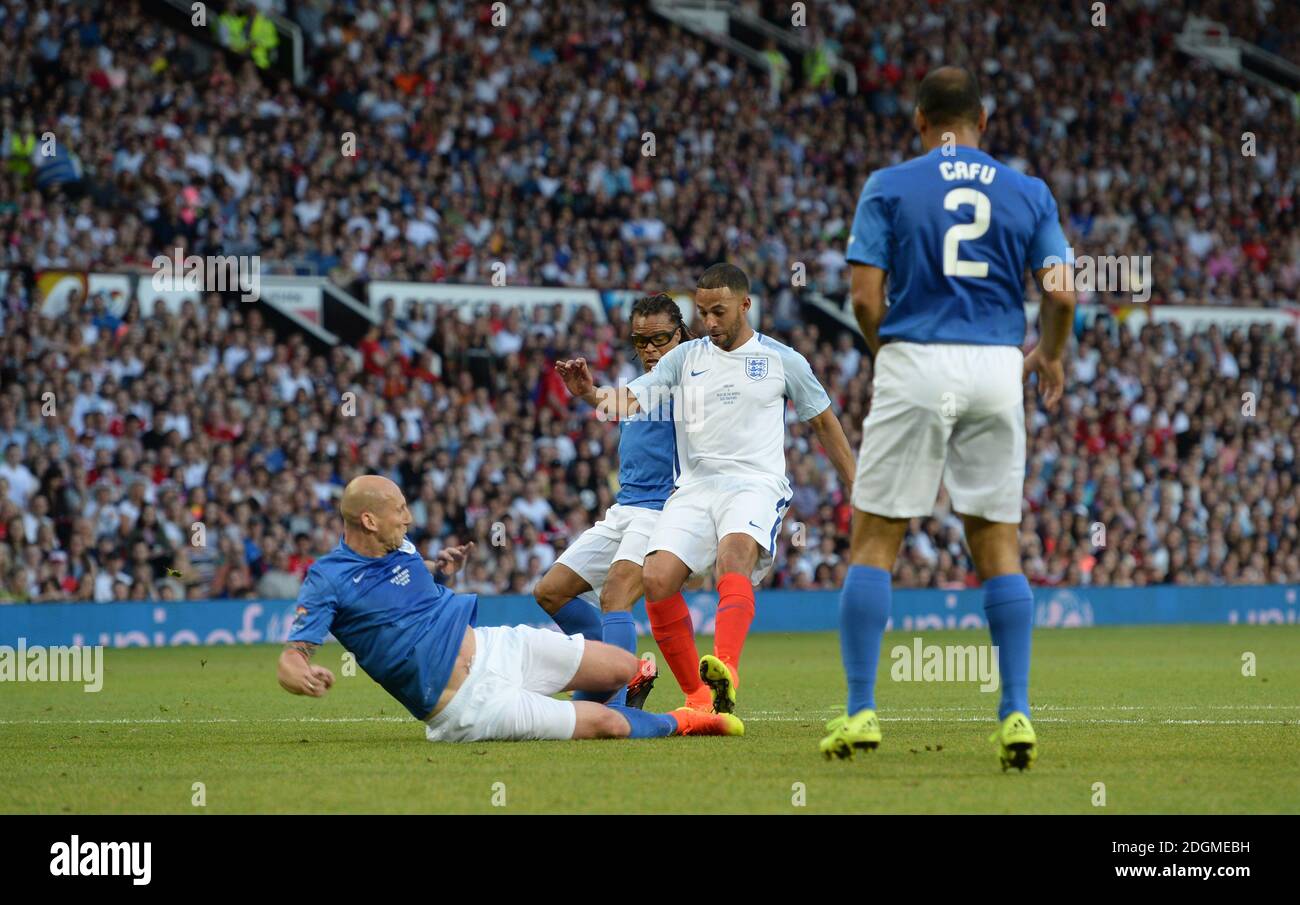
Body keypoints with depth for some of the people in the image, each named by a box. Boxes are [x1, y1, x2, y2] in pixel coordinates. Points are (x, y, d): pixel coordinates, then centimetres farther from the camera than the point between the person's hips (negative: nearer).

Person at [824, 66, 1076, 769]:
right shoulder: (1028, 192, 8)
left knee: (874, 540, 4)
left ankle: (861, 711, -1)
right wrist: (1051, 356, 20)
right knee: (999, 544, 9)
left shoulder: (889, 186, 2)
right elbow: (1060, 292, 1)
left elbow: (865, 295, -4)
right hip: (997, 368, 2)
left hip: (914, 366, -2)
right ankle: (1016, 712, 0)